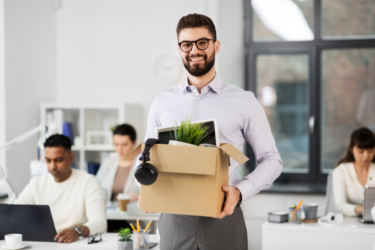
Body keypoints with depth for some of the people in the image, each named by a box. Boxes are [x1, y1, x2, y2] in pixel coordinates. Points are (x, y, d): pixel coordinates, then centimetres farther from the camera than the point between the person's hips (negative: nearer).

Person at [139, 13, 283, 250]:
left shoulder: (244, 101, 3)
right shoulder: (162, 103, 10)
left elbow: (271, 160, 4)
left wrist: (240, 191, -12)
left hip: (223, 218, -2)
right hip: (174, 219, 2)